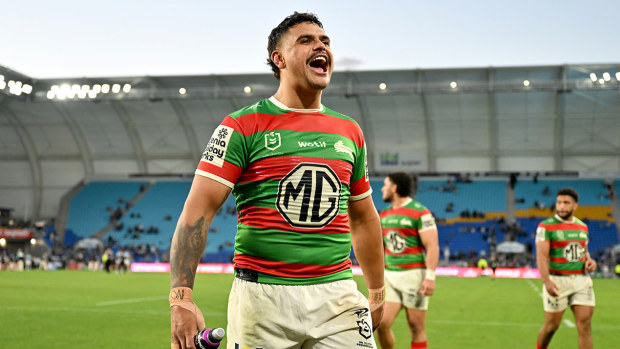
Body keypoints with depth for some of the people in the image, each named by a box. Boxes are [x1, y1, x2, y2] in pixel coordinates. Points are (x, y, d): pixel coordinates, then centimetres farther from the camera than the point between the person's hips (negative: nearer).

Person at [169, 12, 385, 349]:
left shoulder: (349, 131, 13)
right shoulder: (244, 126, -3)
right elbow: (198, 211, -10)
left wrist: (377, 292, 24)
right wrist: (180, 297, -21)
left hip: (337, 297, 4)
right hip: (262, 295, -3)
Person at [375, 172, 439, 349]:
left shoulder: (421, 213, -8)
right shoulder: (384, 215, 13)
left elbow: (432, 246, -12)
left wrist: (430, 277, -20)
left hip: (413, 275, -6)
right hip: (389, 275, 6)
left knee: (416, 328, 0)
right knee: (381, 324, -4)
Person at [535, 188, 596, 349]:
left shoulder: (582, 226, 11)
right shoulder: (546, 226, -7)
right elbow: (541, 255, -16)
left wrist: (589, 261, 0)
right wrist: (546, 281, -28)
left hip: (582, 281, 4)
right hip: (557, 281, -4)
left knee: (585, 325, -5)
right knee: (552, 325, 4)